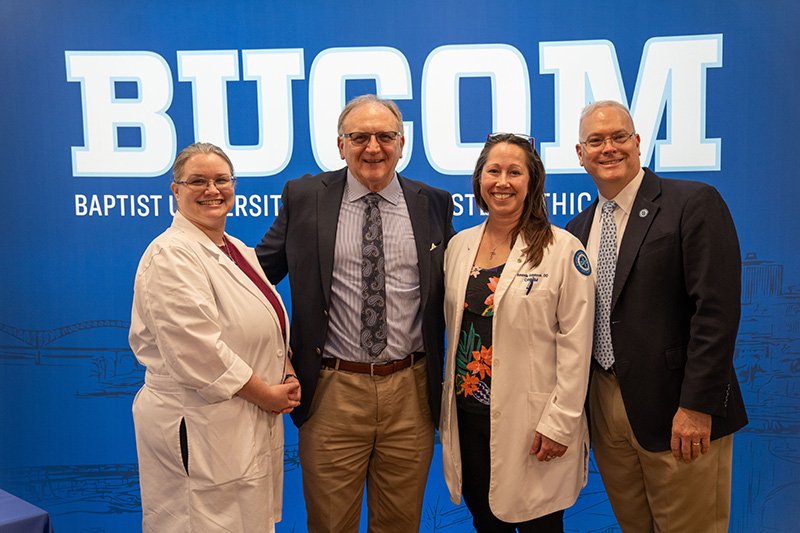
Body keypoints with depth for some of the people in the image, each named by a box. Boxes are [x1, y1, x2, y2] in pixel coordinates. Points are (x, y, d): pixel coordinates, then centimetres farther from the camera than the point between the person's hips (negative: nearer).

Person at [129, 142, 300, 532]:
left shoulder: (238, 250, 12)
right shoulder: (171, 255, -15)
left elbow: (270, 327, 18)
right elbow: (198, 351, -22)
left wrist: (288, 377, 1)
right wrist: (265, 394, -13)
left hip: (253, 423, 8)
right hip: (199, 430, -8)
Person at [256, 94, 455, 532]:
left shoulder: (433, 204, 4)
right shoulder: (304, 198, 0)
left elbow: (453, 287, 9)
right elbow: (260, 270, 7)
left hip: (411, 390, 1)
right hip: (332, 390, -1)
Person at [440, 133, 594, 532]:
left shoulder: (563, 249, -9)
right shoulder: (459, 245, 7)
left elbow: (575, 343, -10)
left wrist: (560, 422, -13)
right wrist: (448, 397, 12)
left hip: (530, 421, -4)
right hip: (467, 412, 5)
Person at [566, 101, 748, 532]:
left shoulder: (695, 204, -9)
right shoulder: (579, 228, 10)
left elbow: (717, 310, -16)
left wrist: (697, 406, -19)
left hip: (676, 409, -5)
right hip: (603, 404, 6)